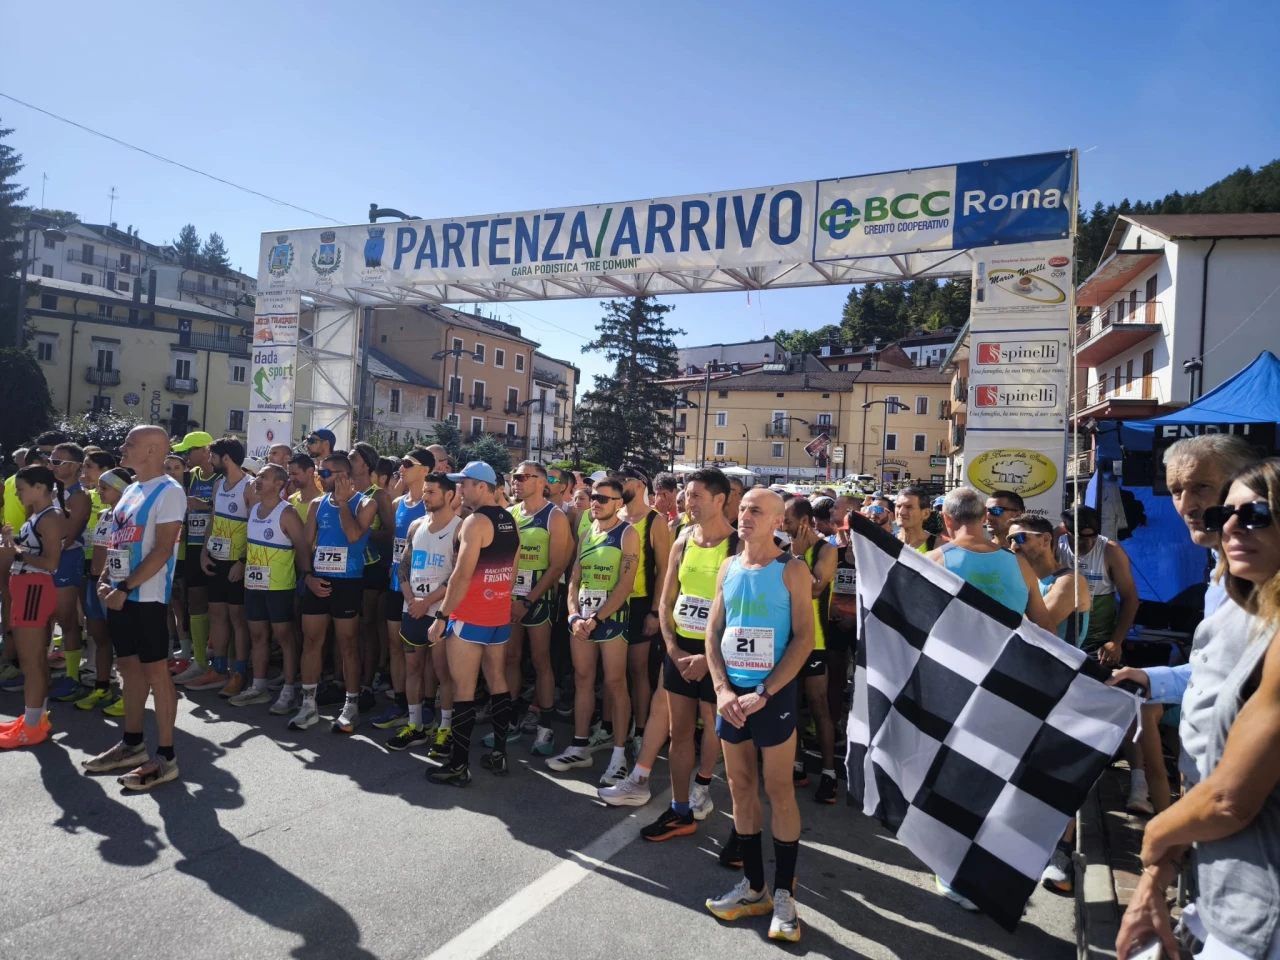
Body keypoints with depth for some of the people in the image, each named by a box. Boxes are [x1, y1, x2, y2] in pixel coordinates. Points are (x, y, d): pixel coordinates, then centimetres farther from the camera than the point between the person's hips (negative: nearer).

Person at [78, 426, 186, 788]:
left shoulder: (168, 492, -13)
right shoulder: (130, 490, 15)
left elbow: (163, 550, -18)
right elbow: (117, 540, 19)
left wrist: (125, 588, -19)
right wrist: (104, 580, 6)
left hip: (146, 597, -9)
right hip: (119, 594, 9)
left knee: (155, 670, -3)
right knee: (129, 667, 16)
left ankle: (165, 757, 4)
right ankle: (132, 744, 28)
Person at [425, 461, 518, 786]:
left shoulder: (475, 521, -15)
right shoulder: (509, 521, 11)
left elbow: (462, 575, -21)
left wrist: (441, 616, -17)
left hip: (470, 616, -8)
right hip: (500, 615, 9)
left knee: (463, 689, -2)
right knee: (497, 682, 14)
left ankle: (459, 765, 3)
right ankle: (499, 753, 20)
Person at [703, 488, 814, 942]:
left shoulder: (792, 570, -7)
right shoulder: (728, 567, 6)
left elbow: (803, 638, -11)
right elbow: (713, 633, 6)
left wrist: (764, 692, -16)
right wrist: (722, 690, -6)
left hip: (773, 693, -5)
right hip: (731, 692, 5)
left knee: (779, 791, 2)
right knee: (740, 788, 12)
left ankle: (783, 893, 16)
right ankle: (753, 886, 25)